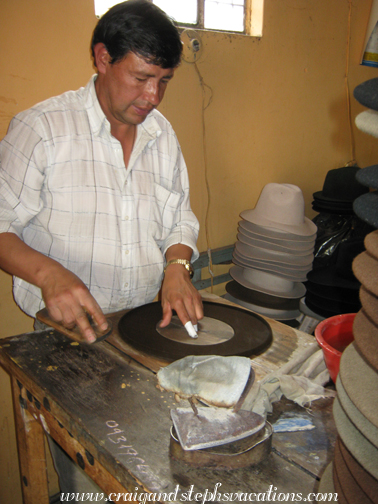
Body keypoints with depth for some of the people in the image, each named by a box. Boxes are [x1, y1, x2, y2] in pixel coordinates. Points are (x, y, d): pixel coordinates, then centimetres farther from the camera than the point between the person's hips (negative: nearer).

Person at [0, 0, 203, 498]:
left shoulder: (162, 132, 7)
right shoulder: (41, 128, -10)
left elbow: (179, 218, 12)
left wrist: (176, 267, -8)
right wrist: (46, 273, -28)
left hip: (148, 324, 4)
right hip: (70, 328, -3)